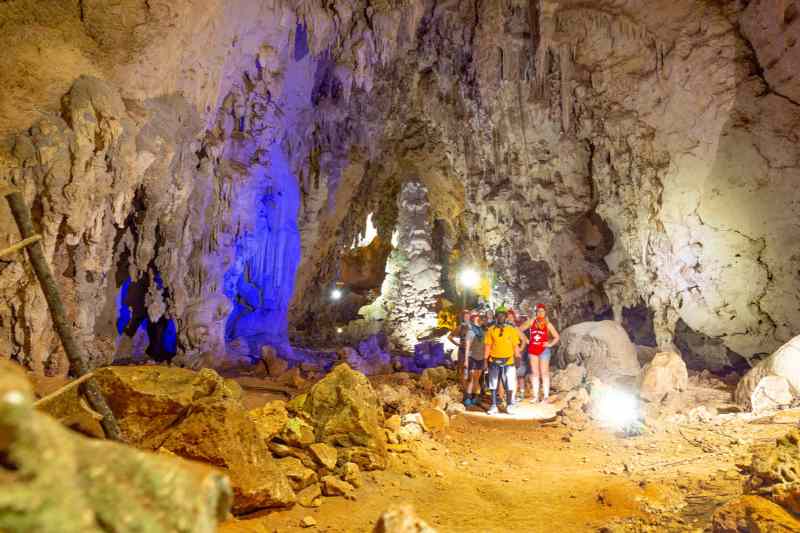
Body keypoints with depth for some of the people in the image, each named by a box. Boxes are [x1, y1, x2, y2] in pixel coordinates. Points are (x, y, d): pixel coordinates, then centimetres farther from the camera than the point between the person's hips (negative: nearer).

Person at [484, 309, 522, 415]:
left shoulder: (512, 330, 5)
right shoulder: (491, 330, 5)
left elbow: (516, 346, 8)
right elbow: (487, 346, 5)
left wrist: (517, 358, 3)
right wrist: (486, 359, 0)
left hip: (508, 362, 0)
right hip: (494, 362, 0)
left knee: (509, 386, 2)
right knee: (493, 386, 6)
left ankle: (509, 406, 16)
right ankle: (493, 406, 14)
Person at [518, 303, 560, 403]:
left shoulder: (548, 324, 1)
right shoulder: (532, 322, 5)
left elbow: (557, 337, 6)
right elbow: (520, 329, 9)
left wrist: (550, 344, -5)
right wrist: (526, 340, 4)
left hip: (544, 350, -2)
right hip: (532, 350, 3)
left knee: (544, 373, -1)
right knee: (534, 373, 7)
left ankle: (546, 396, 2)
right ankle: (535, 396, 12)